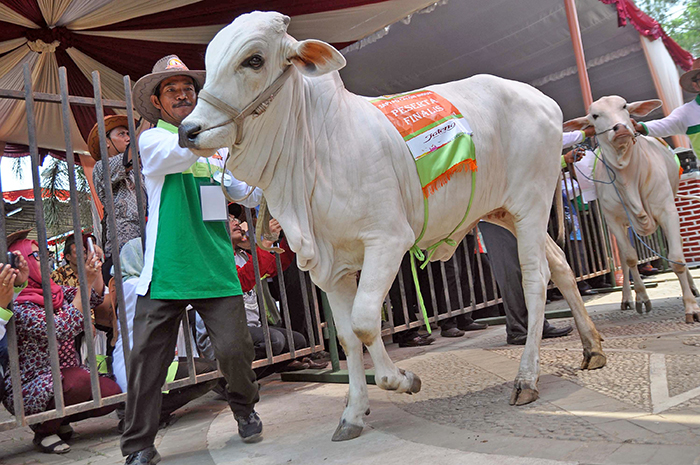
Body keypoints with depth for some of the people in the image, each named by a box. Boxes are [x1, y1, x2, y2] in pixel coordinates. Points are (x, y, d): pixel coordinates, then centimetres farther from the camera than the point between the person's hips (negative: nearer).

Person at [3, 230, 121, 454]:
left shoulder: (53, 290, 6)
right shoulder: (19, 305, -18)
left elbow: (95, 298, 9)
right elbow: (64, 330, -29)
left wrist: (95, 270, -10)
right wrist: (86, 281, -30)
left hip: (62, 376, 7)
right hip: (27, 390, -7)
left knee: (111, 392, -14)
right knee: (80, 380, -34)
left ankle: (56, 420, 14)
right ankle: (43, 431, -5)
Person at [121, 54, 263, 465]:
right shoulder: (152, 140, 6)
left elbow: (251, 192, 16)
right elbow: (183, 152, -18)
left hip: (217, 269, 2)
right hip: (165, 271, -2)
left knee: (235, 347, -2)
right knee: (148, 357, 1)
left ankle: (245, 410, 27)